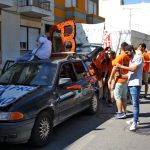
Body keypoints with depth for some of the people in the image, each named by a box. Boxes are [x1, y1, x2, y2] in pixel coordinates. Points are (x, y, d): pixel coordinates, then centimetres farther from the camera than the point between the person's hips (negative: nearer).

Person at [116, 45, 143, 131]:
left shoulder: (138, 57, -5)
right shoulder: (131, 60, 22)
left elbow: (134, 69, -17)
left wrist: (121, 66, -13)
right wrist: (122, 76, 3)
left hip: (135, 84, -9)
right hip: (130, 83, 9)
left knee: (135, 103, -9)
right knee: (134, 103, 15)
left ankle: (135, 123, -8)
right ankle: (135, 119, 23)